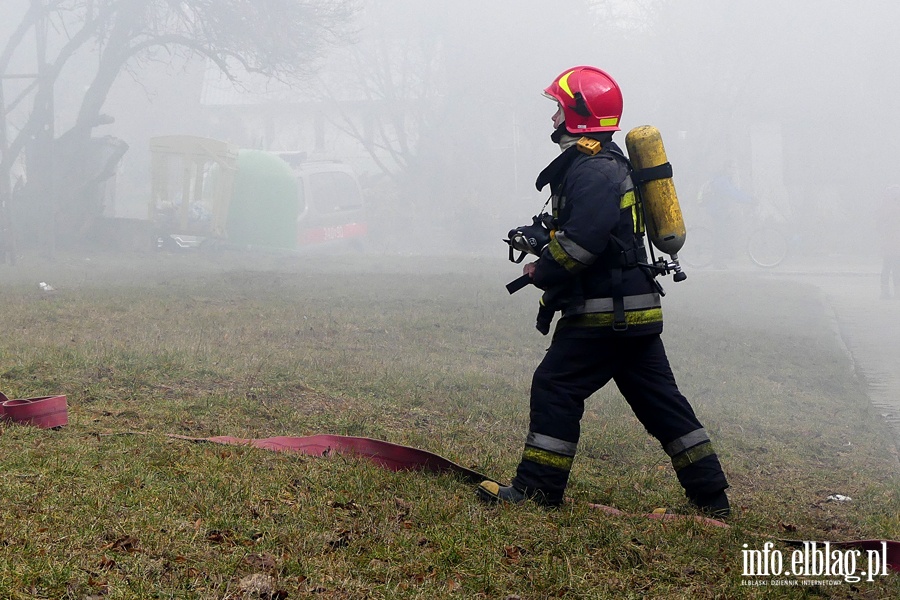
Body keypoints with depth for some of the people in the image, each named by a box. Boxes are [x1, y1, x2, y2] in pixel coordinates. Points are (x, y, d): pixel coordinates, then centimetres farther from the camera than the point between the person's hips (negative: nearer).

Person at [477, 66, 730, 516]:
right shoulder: (606, 162, 19)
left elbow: (585, 239, -25)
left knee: (555, 387, -4)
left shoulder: (592, 169, -14)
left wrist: (541, 273, -11)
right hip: (636, 309, 10)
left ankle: (538, 488, 0)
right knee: (658, 398, 12)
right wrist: (547, 258, 11)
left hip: (605, 311, -10)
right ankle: (711, 495, 15)